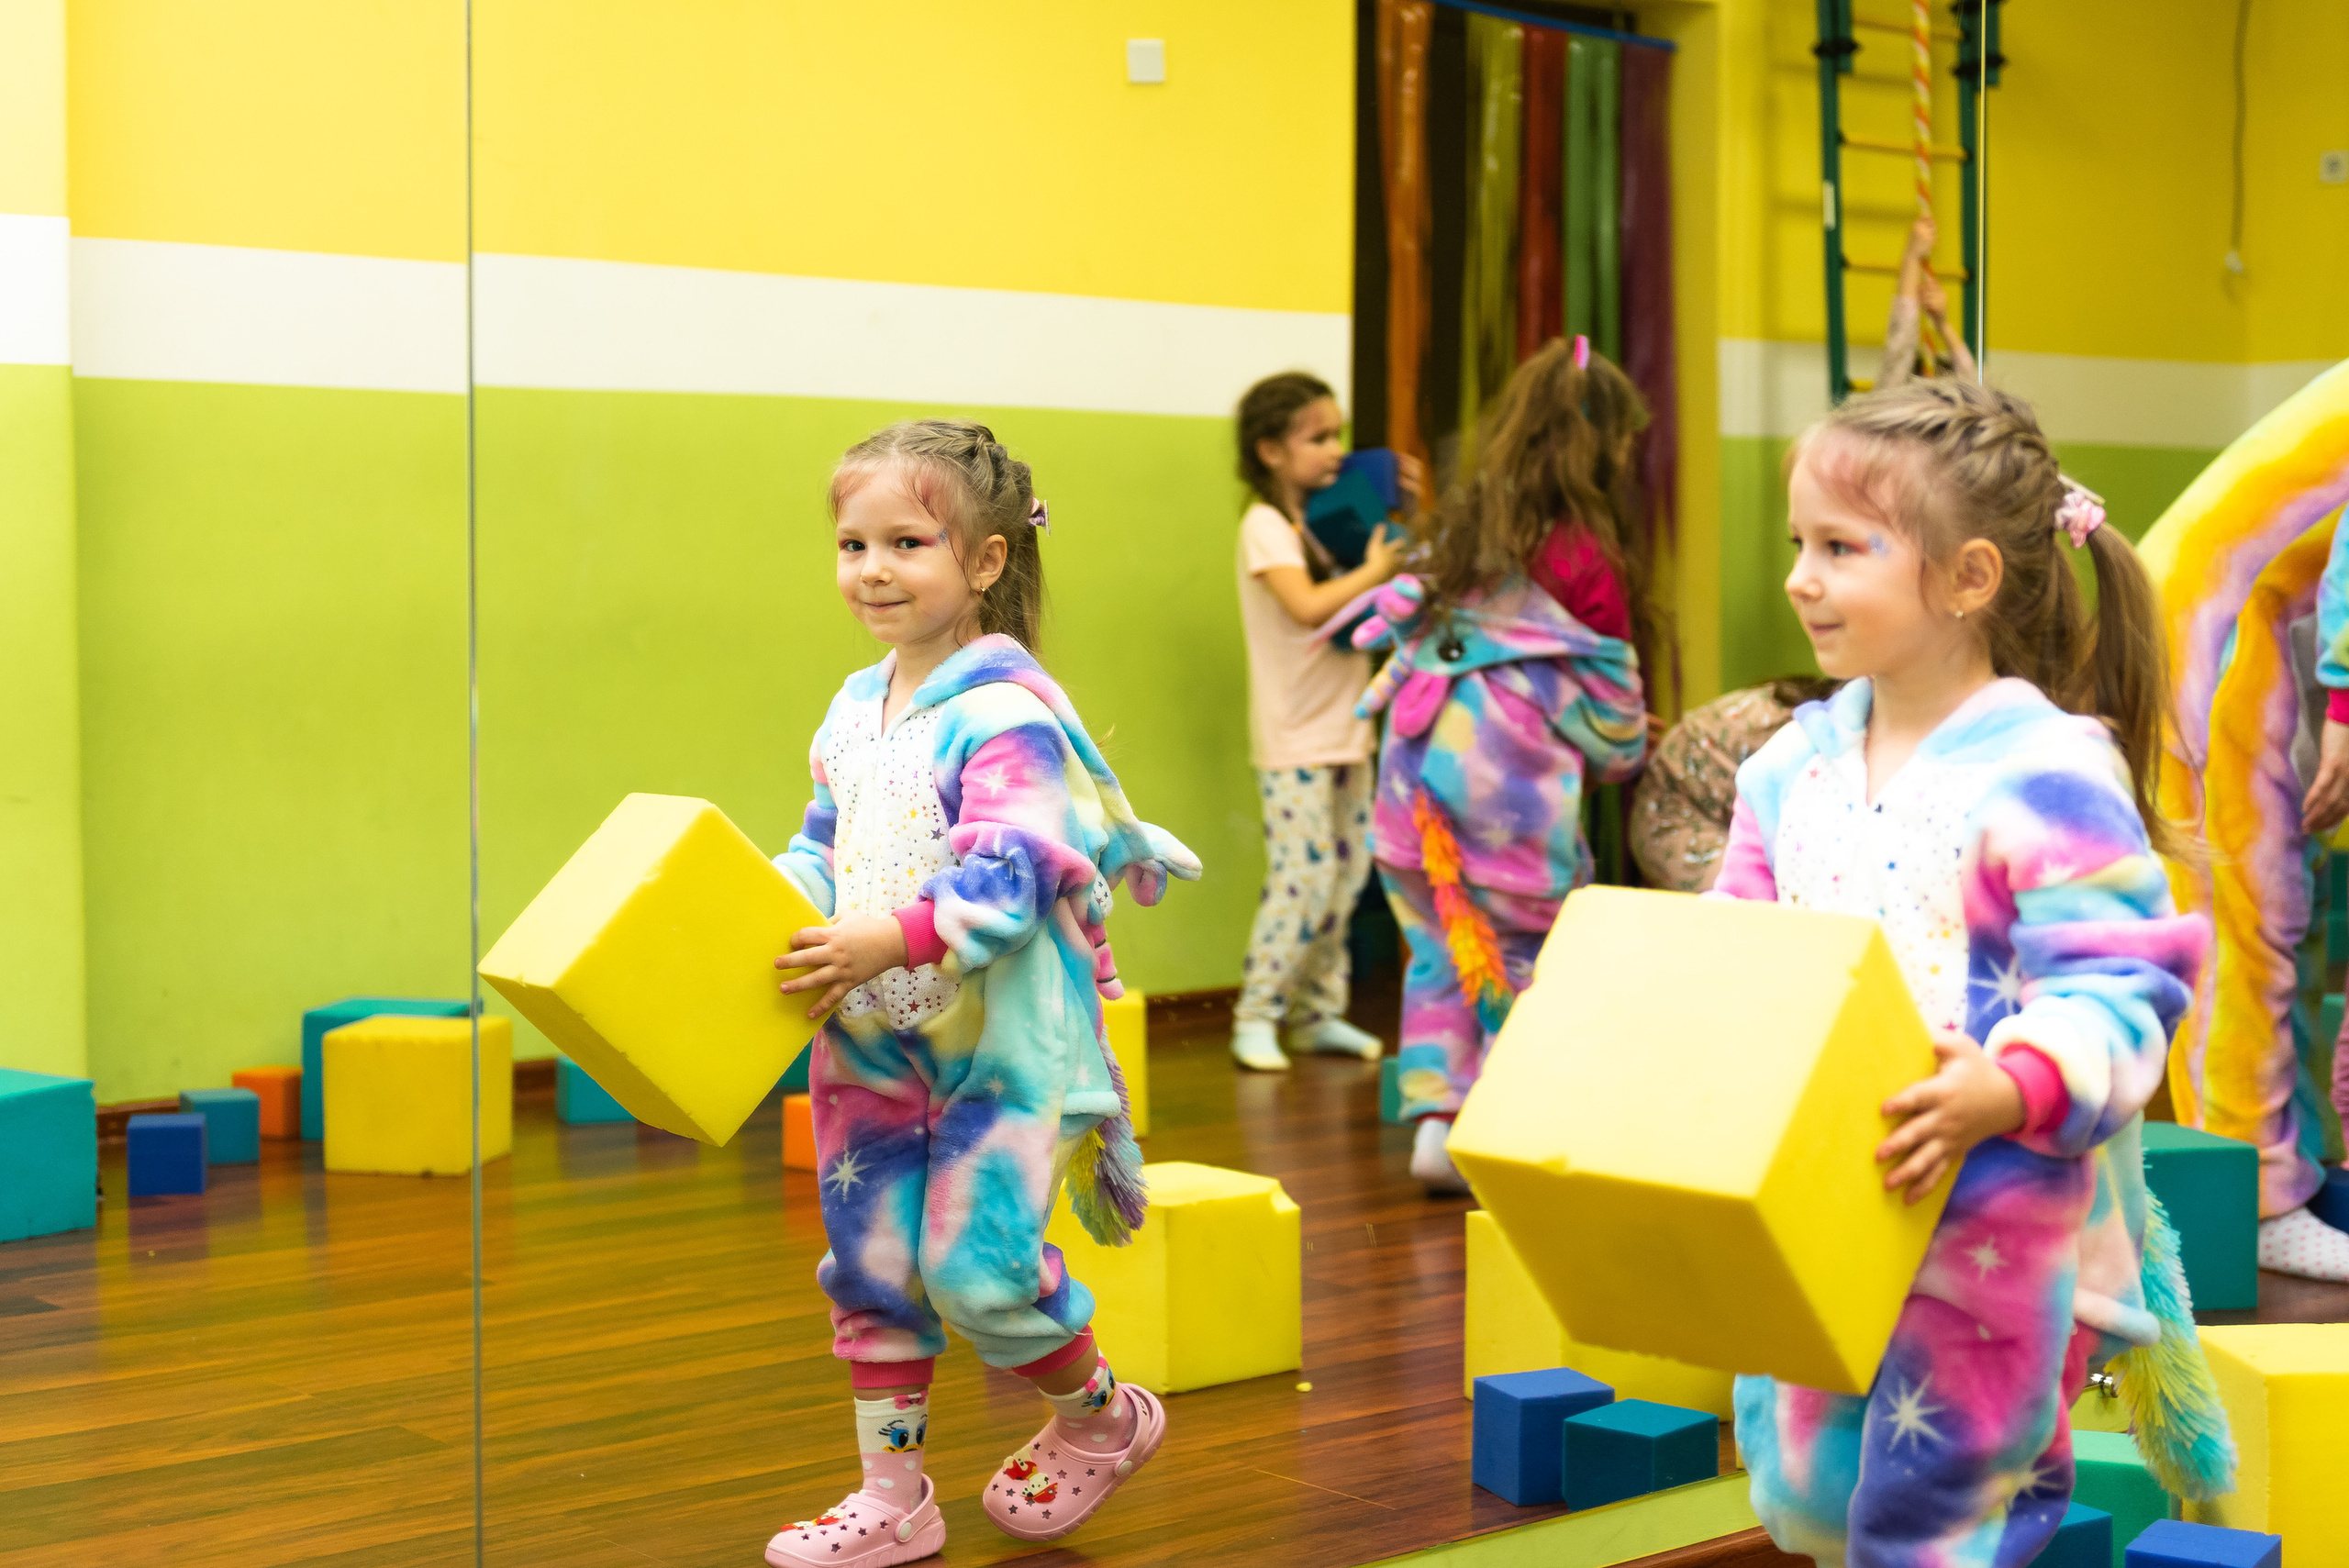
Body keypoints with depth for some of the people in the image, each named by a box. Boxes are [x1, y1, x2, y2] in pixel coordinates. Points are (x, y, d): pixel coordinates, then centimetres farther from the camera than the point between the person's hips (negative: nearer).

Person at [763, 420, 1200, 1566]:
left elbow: (1009, 877, -24)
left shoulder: (1008, 715, -16)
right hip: (872, 1042, 8)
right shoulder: (856, 709, 9)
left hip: (1000, 1041, -8)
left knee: (973, 1261, -8)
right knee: (868, 1264, 10)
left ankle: (1101, 1418, 21)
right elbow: (821, 848, 17)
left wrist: (891, 939, -33)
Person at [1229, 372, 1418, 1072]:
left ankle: (1320, 1013, 17)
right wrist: (1375, 571, -17)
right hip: (1294, 740, -8)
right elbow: (1307, 606, -26)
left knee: (1346, 874, 8)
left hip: (1346, 731, 8)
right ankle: (1255, 1019, -3)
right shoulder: (1266, 525, -11)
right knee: (1303, 873, -12)